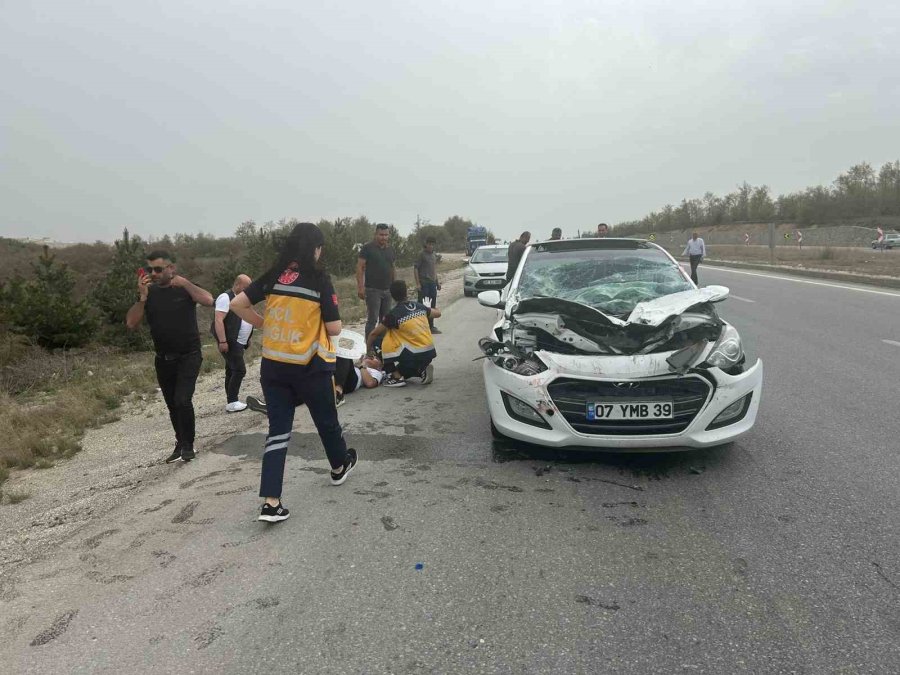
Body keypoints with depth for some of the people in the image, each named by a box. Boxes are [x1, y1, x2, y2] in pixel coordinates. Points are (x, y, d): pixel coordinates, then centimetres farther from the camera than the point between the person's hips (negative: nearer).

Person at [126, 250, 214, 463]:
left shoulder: (184, 288, -5)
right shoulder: (149, 293, 3)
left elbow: (208, 300, -24)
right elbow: (131, 324, -6)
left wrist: (185, 283, -26)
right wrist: (142, 297, -16)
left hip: (188, 356, -4)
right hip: (163, 358, 4)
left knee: (182, 400, -16)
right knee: (172, 404, 12)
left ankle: (188, 445, 1)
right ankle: (180, 444, 25)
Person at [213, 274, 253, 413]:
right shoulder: (226, 298, -13)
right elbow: (218, 320, -20)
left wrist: (247, 340, 21)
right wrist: (222, 341, -25)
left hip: (239, 342, 9)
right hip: (230, 342, -9)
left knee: (232, 371, 12)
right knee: (239, 370, -12)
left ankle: (231, 401, 17)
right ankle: (231, 402, -7)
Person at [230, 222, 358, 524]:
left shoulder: (273, 276, 0)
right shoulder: (319, 279, -12)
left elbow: (237, 304, -2)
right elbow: (334, 328, -12)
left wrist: (264, 324, 10)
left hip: (273, 365, 4)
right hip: (309, 366, -3)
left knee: (278, 429, 7)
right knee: (326, 419, 20)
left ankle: (270, 502, 1)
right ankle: (340, 466, 45)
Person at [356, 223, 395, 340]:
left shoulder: (390, 249, 13)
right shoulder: (368, 248, -5)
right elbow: (360, 267, -8)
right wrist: (360, 287, -16)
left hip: (387, 290, 6)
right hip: (372, 290, -6)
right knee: (372, 319, -6)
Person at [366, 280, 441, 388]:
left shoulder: (393, 314, -10)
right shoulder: (420, 306, 5)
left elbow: (374, 334, 0)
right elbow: (438, 313, 25)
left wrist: (367, 351, 17)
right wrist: (427, 307, 47)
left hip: (414, 356, -7)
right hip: (429, 353, 7)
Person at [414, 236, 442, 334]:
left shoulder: (433, 254, 12)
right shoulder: (421, 254, -9)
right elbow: (415, 268, -11)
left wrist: (437, 281, 17)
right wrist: (418, 283, -16)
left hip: (432, 283, 7)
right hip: (424, 283, -7)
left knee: (432, 305, 11)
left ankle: (431, 326, 20)